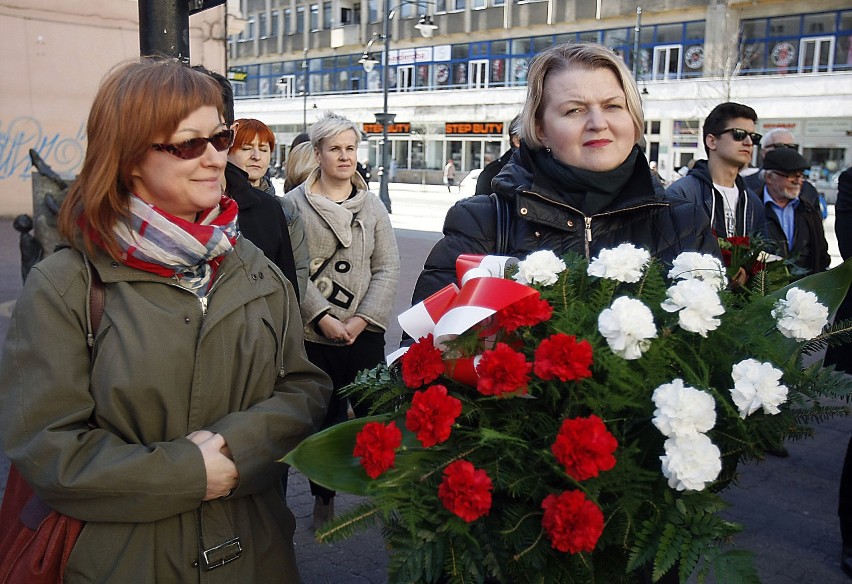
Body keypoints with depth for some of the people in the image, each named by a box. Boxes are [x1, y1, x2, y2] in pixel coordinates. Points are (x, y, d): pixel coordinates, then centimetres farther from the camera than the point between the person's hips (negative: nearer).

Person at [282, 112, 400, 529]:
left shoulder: (372, 204, 8)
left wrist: (363, 319, -7)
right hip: (315, 335, -2)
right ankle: (323, 499, 27)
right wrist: (323, 317, -13)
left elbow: (388, 268, 4)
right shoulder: (294, 204, -2)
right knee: (323, 419, 9)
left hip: (365, 333, 2)